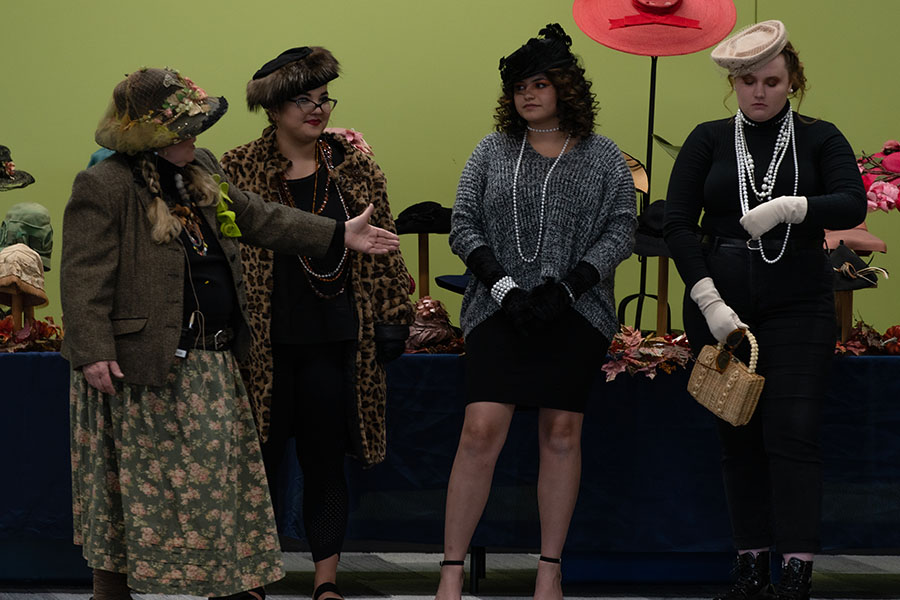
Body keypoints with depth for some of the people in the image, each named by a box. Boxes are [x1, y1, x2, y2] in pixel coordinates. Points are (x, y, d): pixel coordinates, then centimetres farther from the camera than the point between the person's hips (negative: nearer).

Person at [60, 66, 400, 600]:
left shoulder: (203, 170, 13)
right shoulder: (104, 189, -13)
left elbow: (260, 219, 22)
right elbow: (84, 278, -16)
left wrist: (340, 235, 19)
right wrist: (92, 352, -24)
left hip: (212, 367, 8)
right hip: (141, 367, -8)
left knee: (223, 478, 12)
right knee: (132, 492, -1)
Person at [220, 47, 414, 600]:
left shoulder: (355, 167, 7)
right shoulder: (237, 171, 0)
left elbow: (383, 248, 10)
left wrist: (393, 319, 6)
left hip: (336, 342, 2)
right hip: (265, 342, -1)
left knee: (326, 460, 7)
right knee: (261, 459, 3)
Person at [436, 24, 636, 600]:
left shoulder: (603, 157, 7)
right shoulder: (492, 153, 9)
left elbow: (620, 231, 2)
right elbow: (464, 226, 5)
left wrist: (567, 286, -10)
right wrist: (505, 287, -8)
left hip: (575, 316, 0)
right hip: (500, 313, 0)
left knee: (562, 434, 1)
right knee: (482, 430, -11)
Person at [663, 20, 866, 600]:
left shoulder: (818, 138, 4)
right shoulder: (709, 140, 7)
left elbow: (853, 204, -11)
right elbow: (678, 223, 0)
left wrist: (790, 208, -27)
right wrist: (708, 299, -11)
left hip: (798, 306, -2)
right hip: (719, 305, 2)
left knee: (793, 431, -10)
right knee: (739, 436, 4)